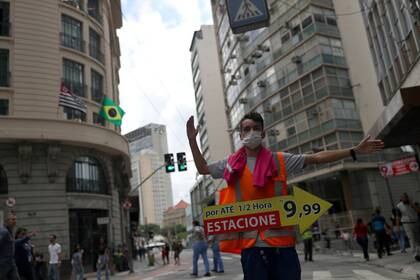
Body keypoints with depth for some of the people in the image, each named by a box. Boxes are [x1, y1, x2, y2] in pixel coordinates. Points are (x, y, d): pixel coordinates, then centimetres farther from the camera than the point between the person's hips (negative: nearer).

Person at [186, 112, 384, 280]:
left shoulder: (280, 160, 5)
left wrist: (354, 151, 5)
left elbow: (317, 158, 7)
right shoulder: (232, 164, 7)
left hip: (282, 240, 0)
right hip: (251, 243, 0)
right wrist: (192, 140, 11)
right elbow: (203, 169, 19)